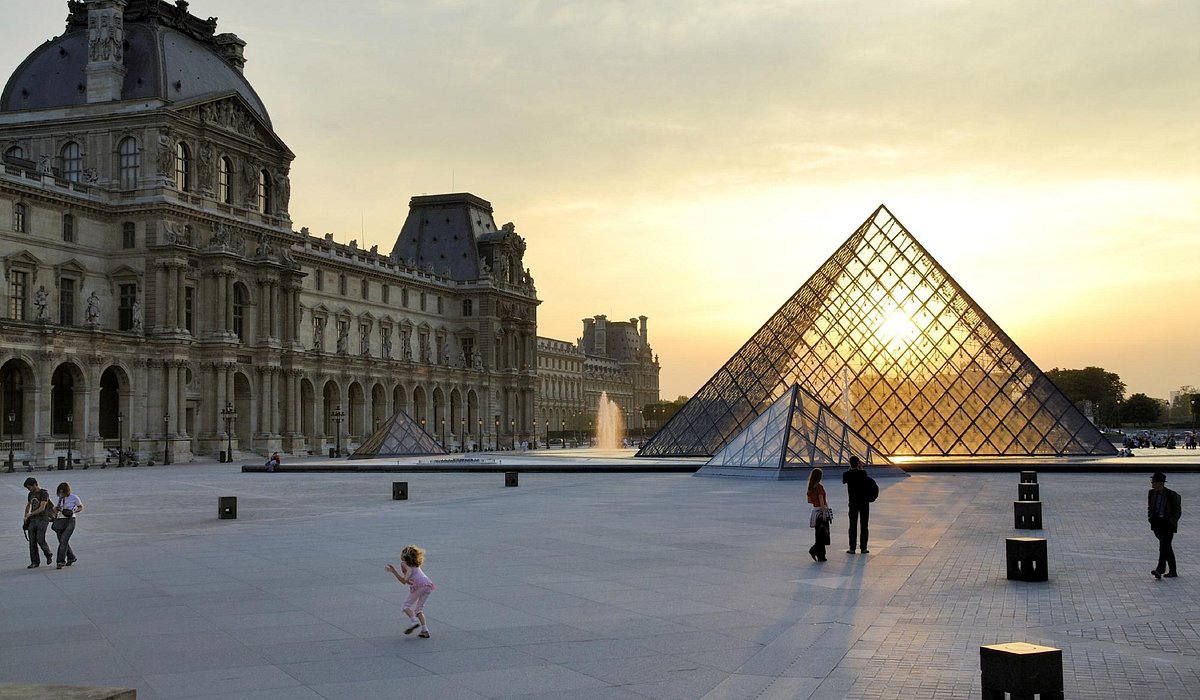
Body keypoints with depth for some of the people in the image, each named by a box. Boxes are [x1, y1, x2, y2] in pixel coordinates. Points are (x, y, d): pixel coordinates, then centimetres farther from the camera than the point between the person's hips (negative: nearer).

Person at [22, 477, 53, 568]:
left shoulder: (44, 493, -8)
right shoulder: (31, 494, 15)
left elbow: (42, 508, -15)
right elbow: (28, 505, 29)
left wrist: (30, 514, -10)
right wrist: (25, 516, 16)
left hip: (42, 520, -6)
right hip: (32, 520, 6)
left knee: (40, 539, -13)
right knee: (32, 541, -1)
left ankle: (49, 555, 11)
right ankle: (35, 562, 3)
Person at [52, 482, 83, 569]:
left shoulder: (74, 498, -6)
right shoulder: (60, 498, 9)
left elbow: (81, 508, 5)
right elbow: (57, 509, 21)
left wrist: (74, 511, -13)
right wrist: (56, 508, -3)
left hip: (70, 521, -6)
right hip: (60, 521, 6)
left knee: (63, 541, -17)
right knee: (63, 542, 11)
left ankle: (61, 561, -14)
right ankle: (71, 557, 30)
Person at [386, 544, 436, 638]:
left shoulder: (404, 563, 16)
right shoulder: (416, 565, 36)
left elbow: (409, 570, -8)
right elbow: (403, 581, 37)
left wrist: (407, 578, -20)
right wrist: (394, 571, 39)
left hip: (418, 584, -7)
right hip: (428, 584, 7)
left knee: (407, 604, 6)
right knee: (419, 608, 15)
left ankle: (414, 621, -18)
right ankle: (425, 630, 1)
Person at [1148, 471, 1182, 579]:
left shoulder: (1172, 495, -10)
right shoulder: (1151, 493, 5)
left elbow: (1178, 511, -2)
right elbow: (1150, 507, 20)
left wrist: (1172, 522, -11)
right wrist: (1150, 518, 7)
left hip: (1168, 523, -6)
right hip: (1157, 523, 6)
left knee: (1164, 546, -16)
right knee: (1166, 547, 12)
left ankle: (1160, 570, -25)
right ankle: (1172, 571, 20)